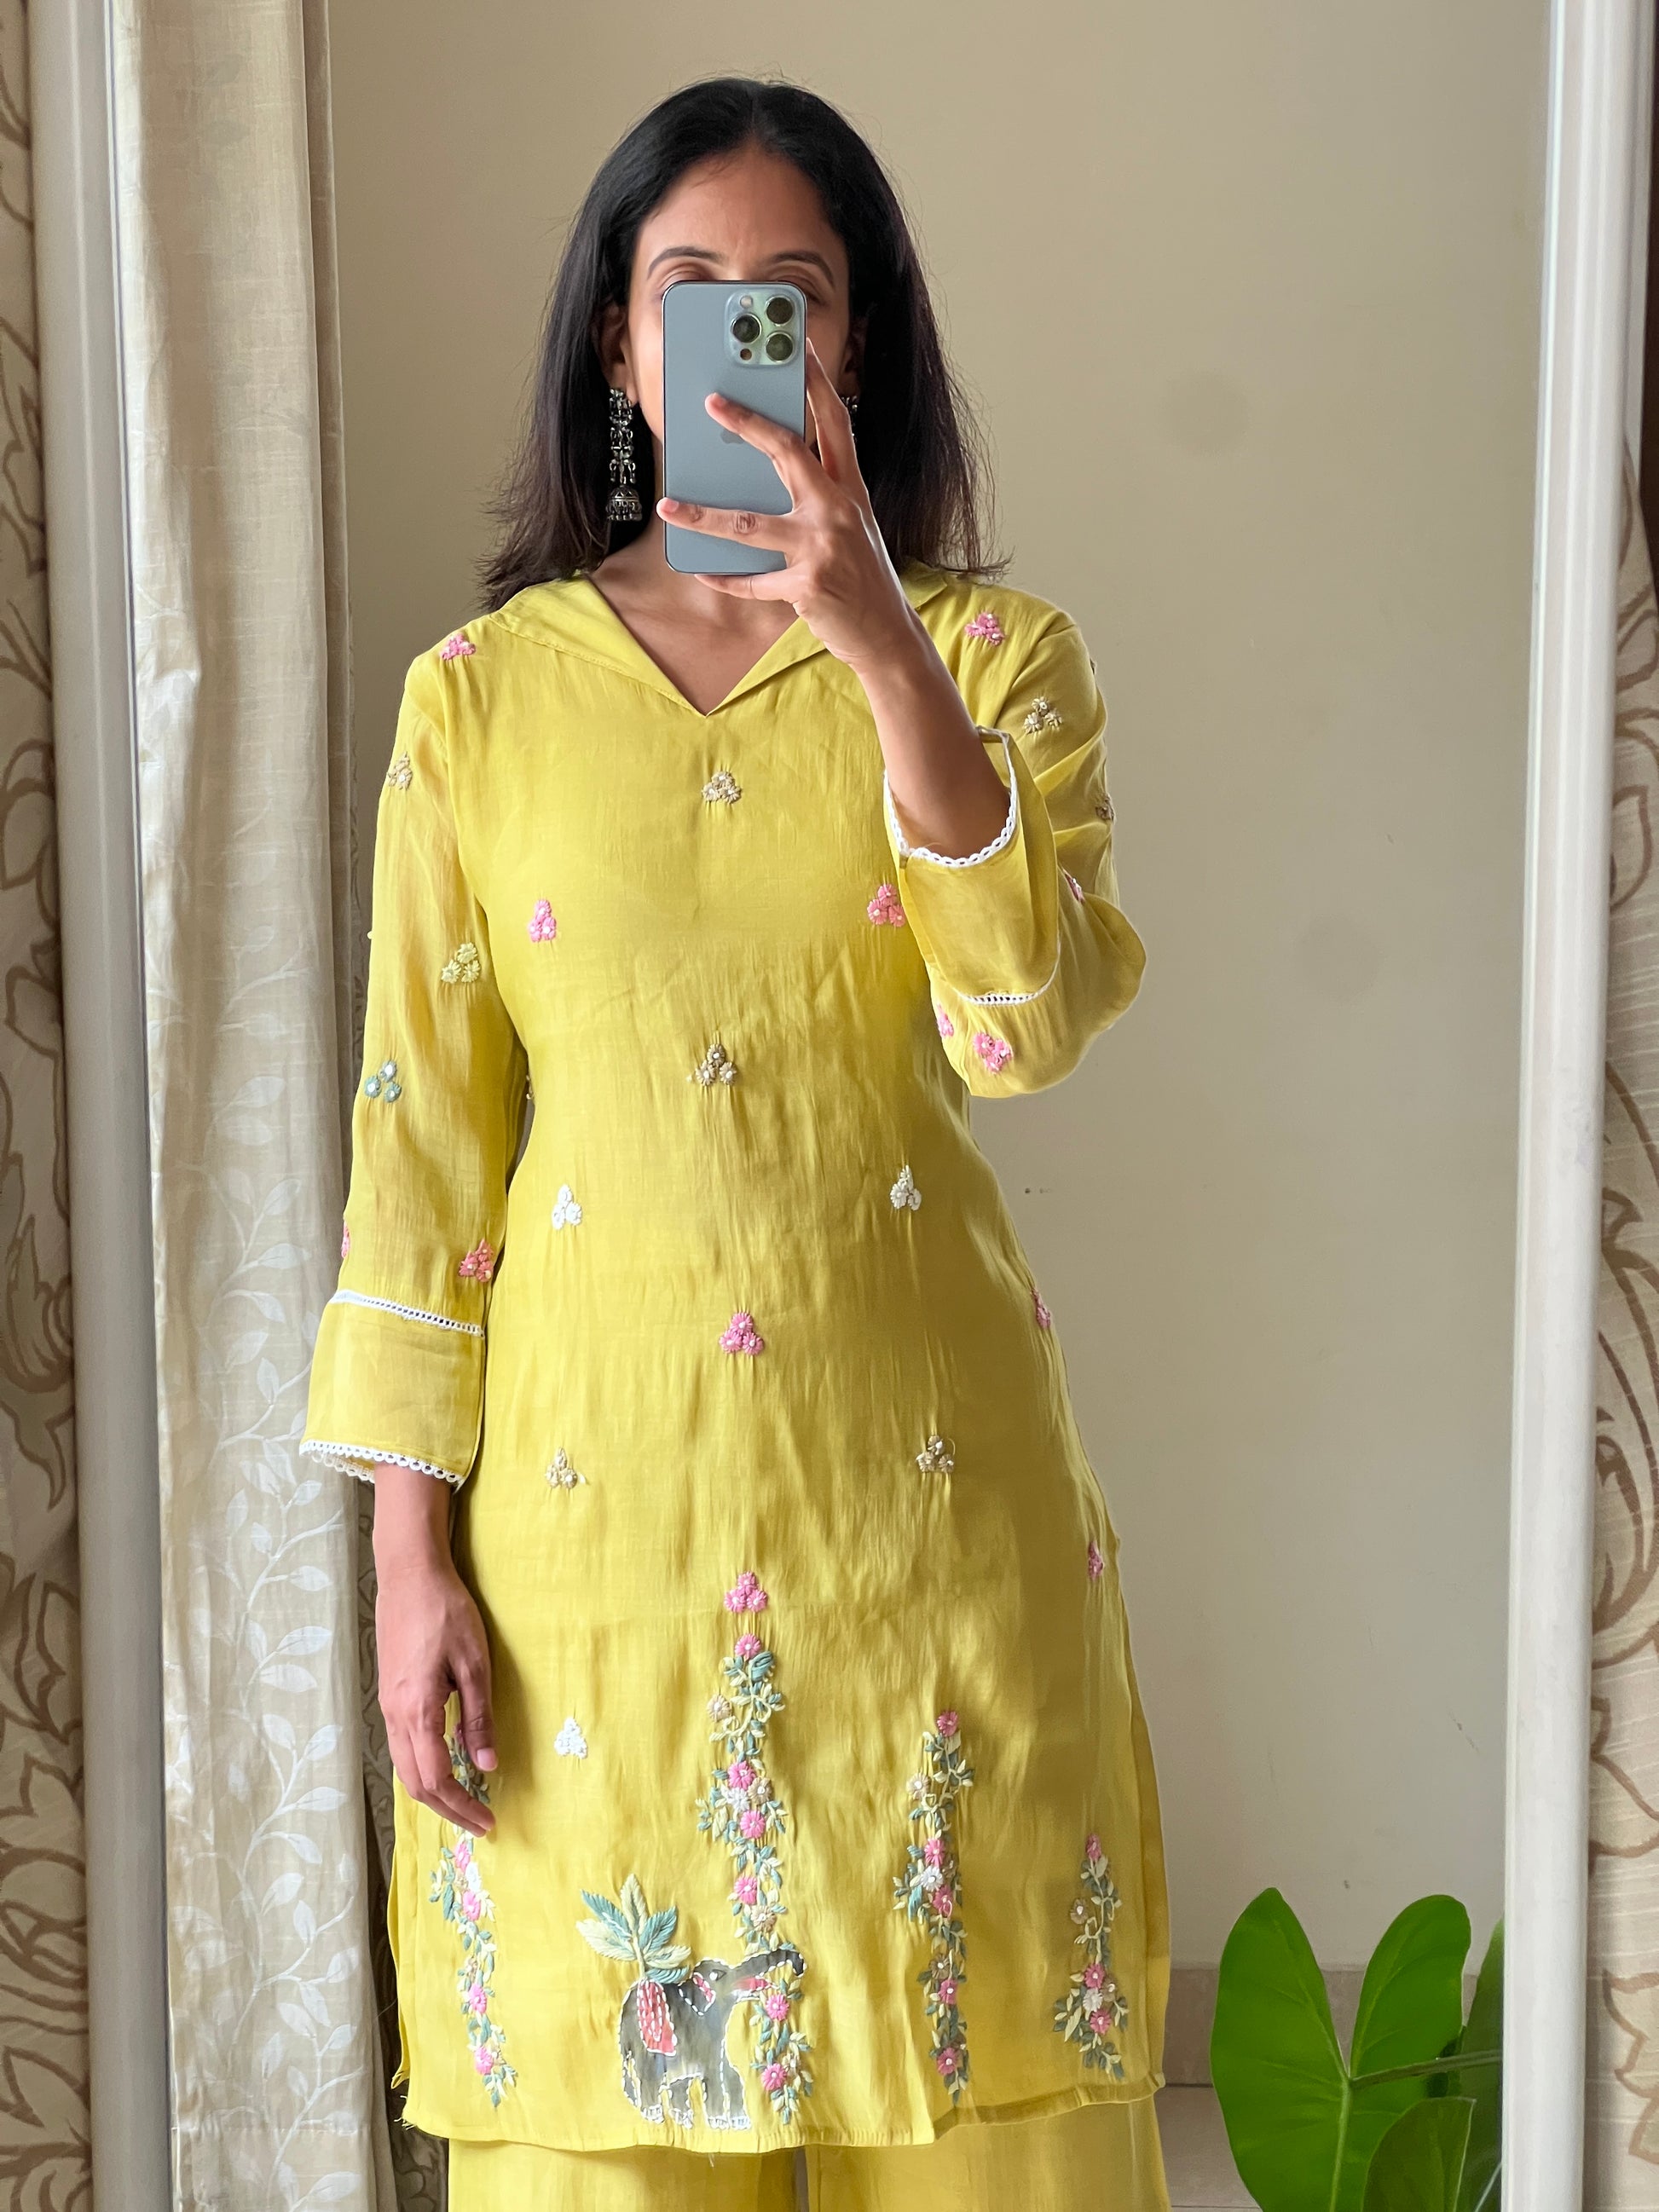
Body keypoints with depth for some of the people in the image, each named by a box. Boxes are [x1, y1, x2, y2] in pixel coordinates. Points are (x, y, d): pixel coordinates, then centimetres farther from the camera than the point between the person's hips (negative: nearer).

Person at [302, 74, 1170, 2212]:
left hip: (923, 1468, 0)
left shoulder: (994, 654, 4)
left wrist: (882, 640, -22)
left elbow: (1030, 1020, -12)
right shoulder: (481, 693, 4)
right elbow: (423, 1129, 3)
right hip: (595, 1476, 0)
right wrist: (413, 1551, -1)